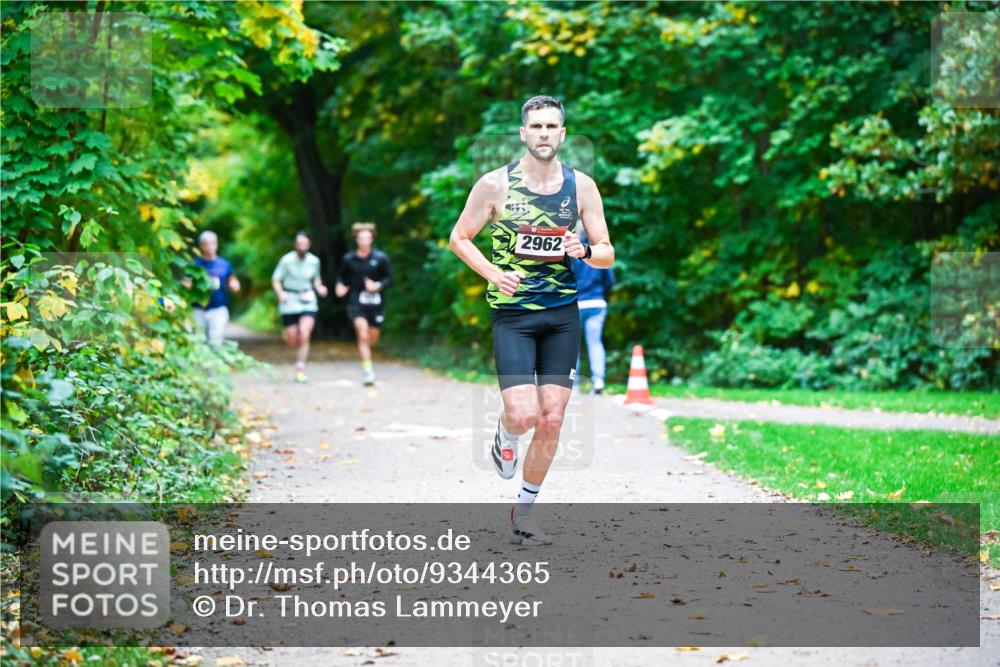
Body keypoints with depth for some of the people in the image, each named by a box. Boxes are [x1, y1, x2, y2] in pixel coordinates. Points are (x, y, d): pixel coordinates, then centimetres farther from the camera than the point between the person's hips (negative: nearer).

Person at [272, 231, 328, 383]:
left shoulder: (314, 261, 0)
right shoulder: (287, 260, -10)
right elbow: (275, 279, -4)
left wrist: (319, 288, -3)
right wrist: (280, 293, -21)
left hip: (308, 301, 1)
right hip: (290, 302, -1)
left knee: (304, 335, -16)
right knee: (292, 341, 2)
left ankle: (300, 370, -7)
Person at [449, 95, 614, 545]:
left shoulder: (581, 186, 3)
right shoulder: (495, 184, -5)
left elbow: (607, 256, 7)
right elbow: (459, 238, 4)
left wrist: (586, 252, -16)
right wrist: (493, 273, -12)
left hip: (562, 313, 3)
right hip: (512, 313, -3)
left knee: (551, 419, 1)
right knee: (524, 415, -16)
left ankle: (523, 512, 18)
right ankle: (504, 433, 23)